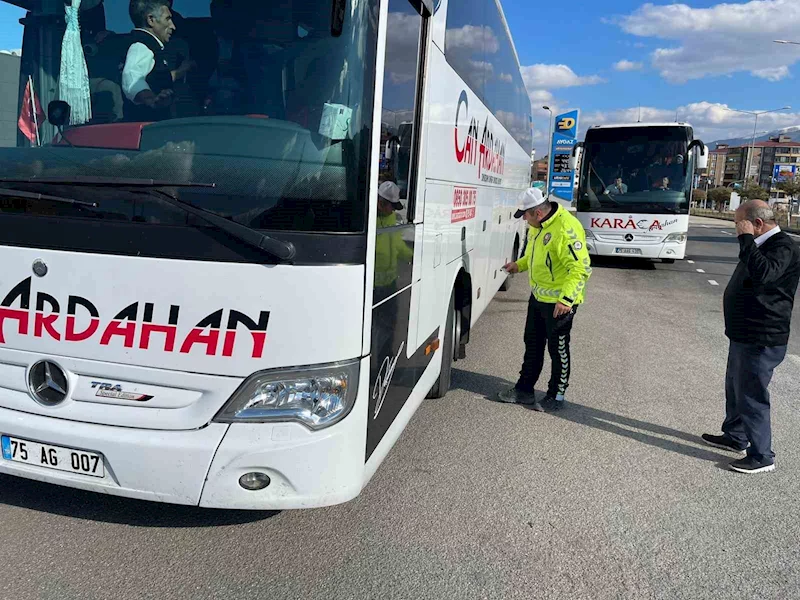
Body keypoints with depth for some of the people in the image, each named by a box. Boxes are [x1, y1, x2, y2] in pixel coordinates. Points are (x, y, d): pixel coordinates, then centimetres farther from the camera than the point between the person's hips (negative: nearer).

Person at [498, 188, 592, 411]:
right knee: (532, 344, 18)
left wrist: (566, 299, -33)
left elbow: (581, 268, -28)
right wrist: (519, 265, 12)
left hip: (559, 303, -9)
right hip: (538, 296, 9)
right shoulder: (538, 225, 5)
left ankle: (556, 397, 22)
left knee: (558, 350, 7)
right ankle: (525, 389, 31)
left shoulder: (567, 228, -25)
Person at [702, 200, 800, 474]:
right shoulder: (764, 245, 12)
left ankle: (762, 456, 9)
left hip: (760, 341, -11)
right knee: (735, 389, 21)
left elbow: (763, 273, -39)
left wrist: (746, 238, -31)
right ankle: (735, 436, 38)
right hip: (745, 335, 11)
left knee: (751, 395, -3)